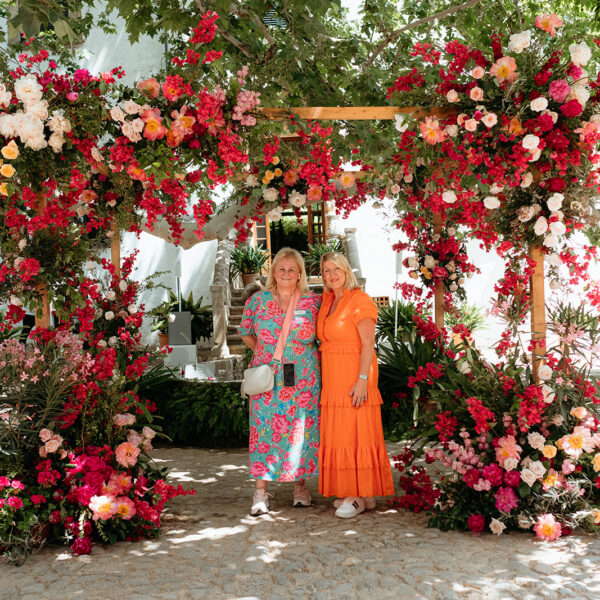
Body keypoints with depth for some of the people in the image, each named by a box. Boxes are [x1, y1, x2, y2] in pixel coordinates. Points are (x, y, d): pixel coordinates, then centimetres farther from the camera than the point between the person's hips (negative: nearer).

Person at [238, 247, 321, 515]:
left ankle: (300, 485, 19)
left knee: (301, 430, 4)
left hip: (302, 380, 0)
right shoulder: (258, 301, 2)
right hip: (266, 379, 0)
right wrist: (263, 352, 8)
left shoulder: (313, 302, 1)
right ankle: (260, 491, 4)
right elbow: (245, 332, 16)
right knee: (265, 430, -2)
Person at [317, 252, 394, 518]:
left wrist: (362, 379, -22)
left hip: (355, 375, -8)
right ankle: (351, 492, 18)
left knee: (355, 432, -6)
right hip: (333, 378, 8)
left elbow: (368, 344, -15)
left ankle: (361, 496, 0)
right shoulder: (327, 300, 13)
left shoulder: (360, 301, -10)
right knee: (337, 433, 10)